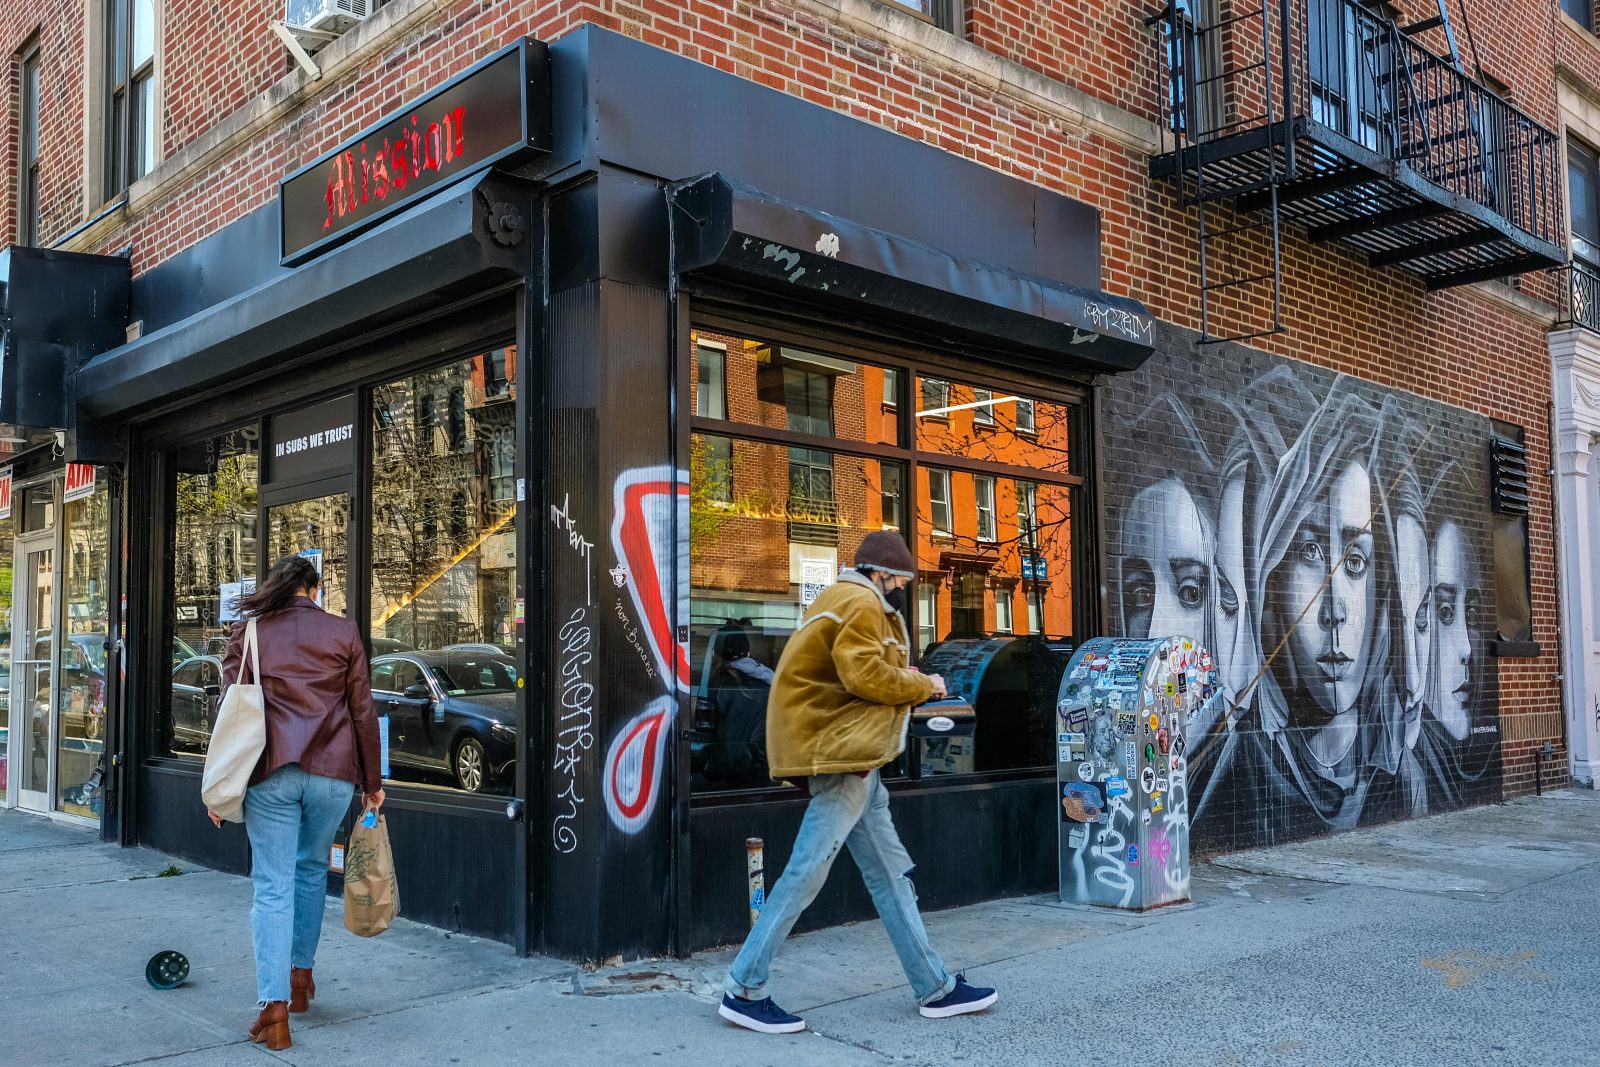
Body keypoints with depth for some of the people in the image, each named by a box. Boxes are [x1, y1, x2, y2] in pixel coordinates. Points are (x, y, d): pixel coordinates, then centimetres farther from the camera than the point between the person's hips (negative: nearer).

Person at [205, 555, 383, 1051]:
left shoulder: (248, 635, 5)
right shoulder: (343, 633, 4)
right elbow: (362, 713, 5)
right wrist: (372, 782, 12)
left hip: (270, 772, -1)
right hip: (332, 771, 1)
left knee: (272, 885, 2)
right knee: (311, 870, 21)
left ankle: (274, 1007, -3)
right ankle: (301, 974, 31)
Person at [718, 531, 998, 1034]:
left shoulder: (847, 600, 22)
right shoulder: (861, 603, -10)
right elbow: (866, 675, -20)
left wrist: (908, 684, 6)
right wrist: (924, 685, -6)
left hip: (852, 755, 11)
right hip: (840, 753, -11)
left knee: (890, 874, 12)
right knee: (807, 871, -8)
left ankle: (936, 988, 18)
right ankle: (744, 990, 0)